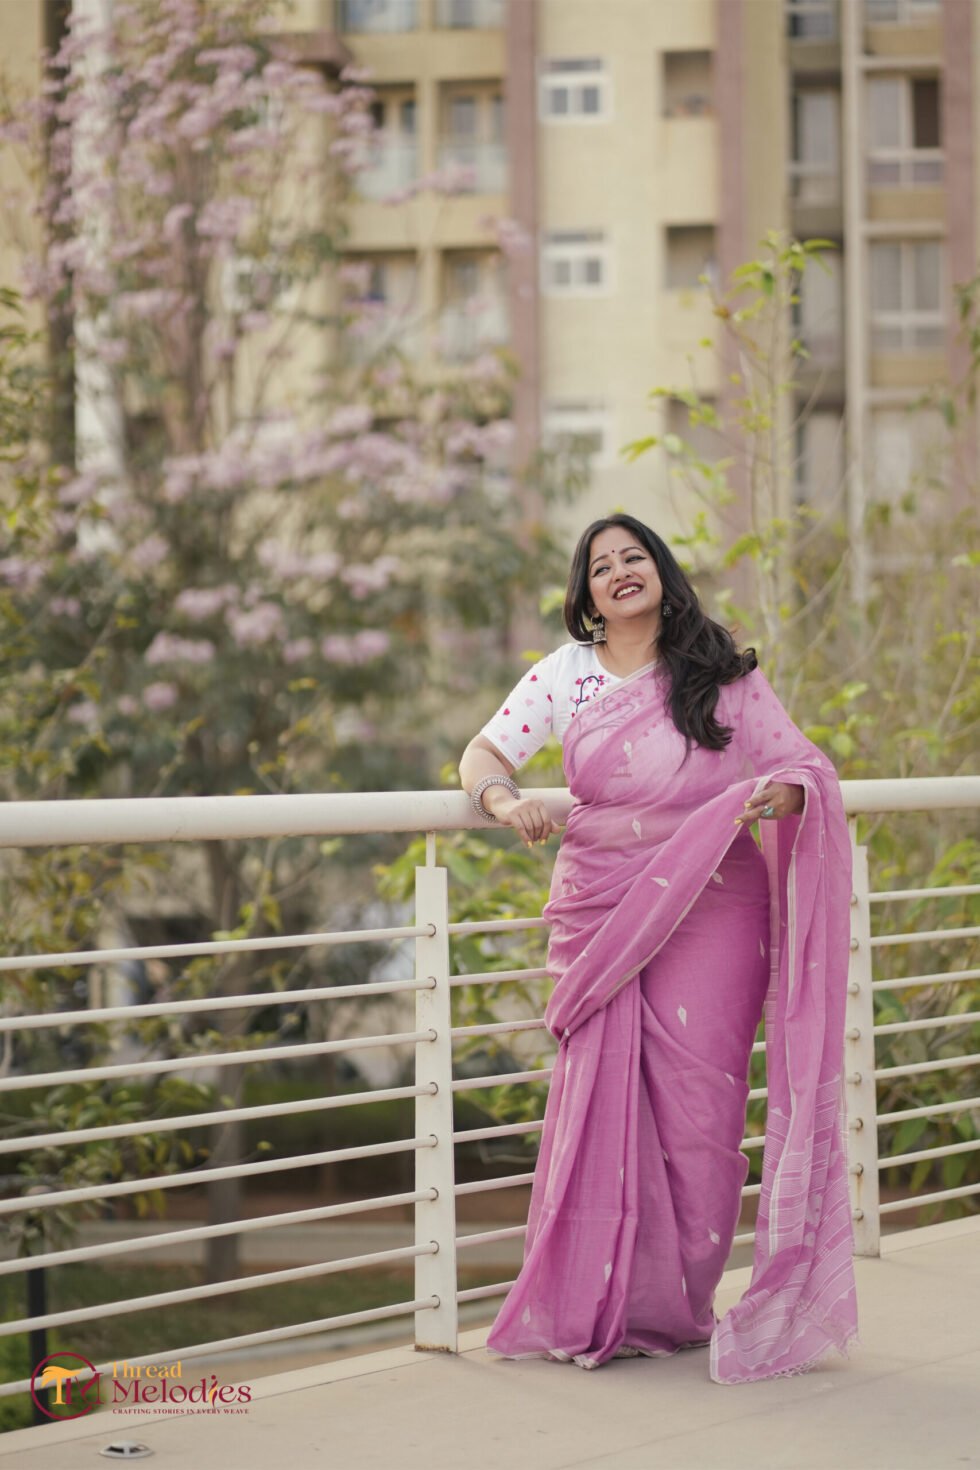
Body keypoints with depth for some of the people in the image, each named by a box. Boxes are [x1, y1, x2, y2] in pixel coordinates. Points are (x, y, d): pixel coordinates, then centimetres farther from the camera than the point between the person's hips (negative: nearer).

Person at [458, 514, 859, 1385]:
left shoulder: (725, 675, 6)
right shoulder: (564, 676, 10)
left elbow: (803, 762, 3)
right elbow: (485, 752, 7)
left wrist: (785, 793, -21)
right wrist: (504, 800, -16)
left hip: (709, 914, -1)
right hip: (599, 919, 1)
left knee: (696, 1107, -4)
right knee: (599, 1099, -5)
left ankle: (676, 1306, 10)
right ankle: (592, 1310, 4)